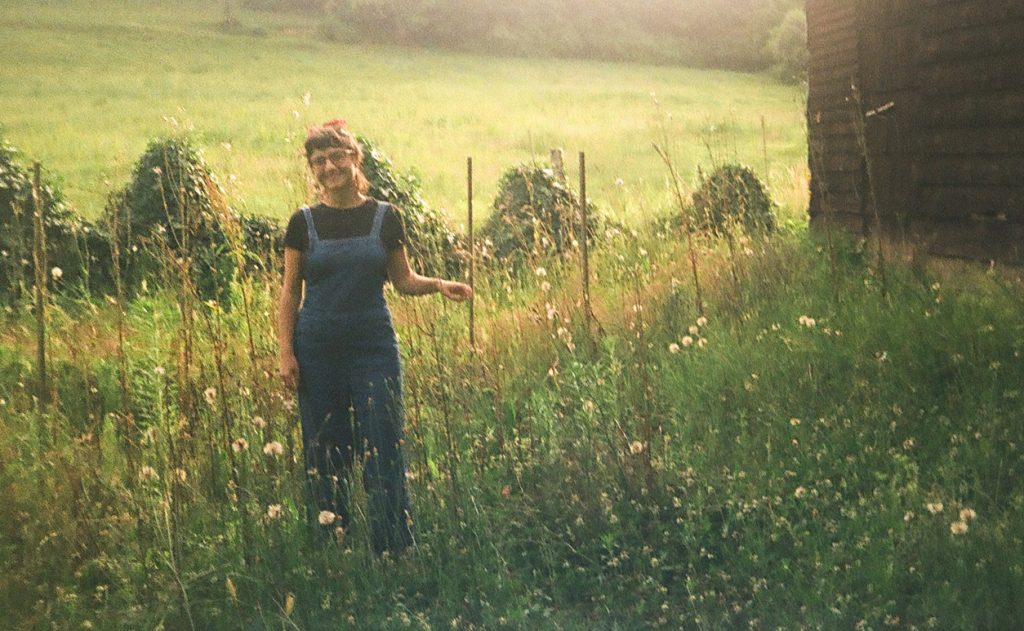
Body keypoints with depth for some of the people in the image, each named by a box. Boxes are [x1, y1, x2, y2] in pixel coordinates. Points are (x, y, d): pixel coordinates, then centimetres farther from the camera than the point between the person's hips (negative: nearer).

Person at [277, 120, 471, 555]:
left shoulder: (384, 217, 3)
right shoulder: (304, 222, 3)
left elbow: (403, 281, 10)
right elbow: (290, 294, 4)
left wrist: (439, 284, -10)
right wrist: (285, 353, -4)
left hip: (373, 344, 0)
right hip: (317, 348, 0)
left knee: (383, 452, -3)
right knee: (324, 456, 4)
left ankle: (394, 552, 4)